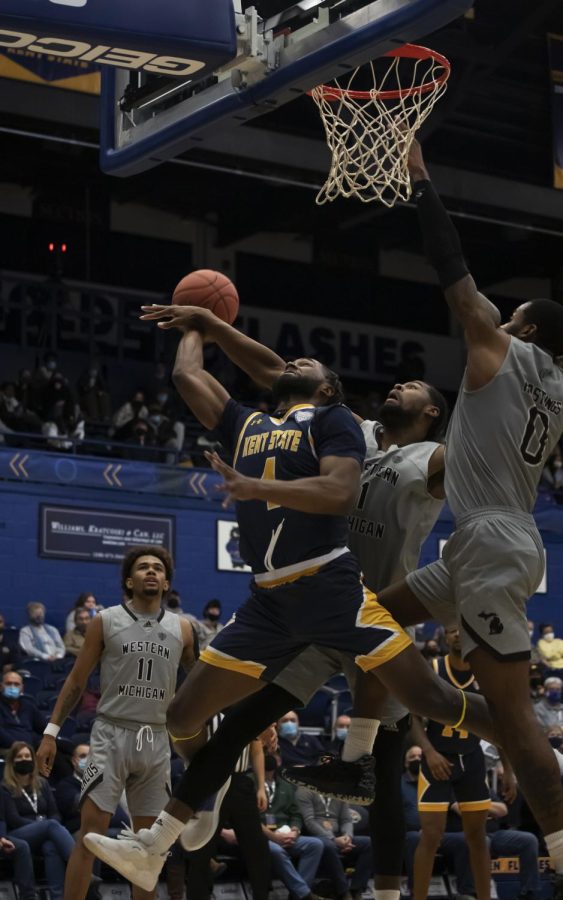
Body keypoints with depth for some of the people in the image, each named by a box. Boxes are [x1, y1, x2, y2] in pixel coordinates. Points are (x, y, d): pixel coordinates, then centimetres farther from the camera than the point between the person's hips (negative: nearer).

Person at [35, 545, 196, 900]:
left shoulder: (181, 629, 6)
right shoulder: (105, 622, 0)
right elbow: (77, 681, 3)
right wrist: (51, 732, -3)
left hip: (156, 739, 3)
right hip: (112, 734, -3)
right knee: (91, 831, -11)